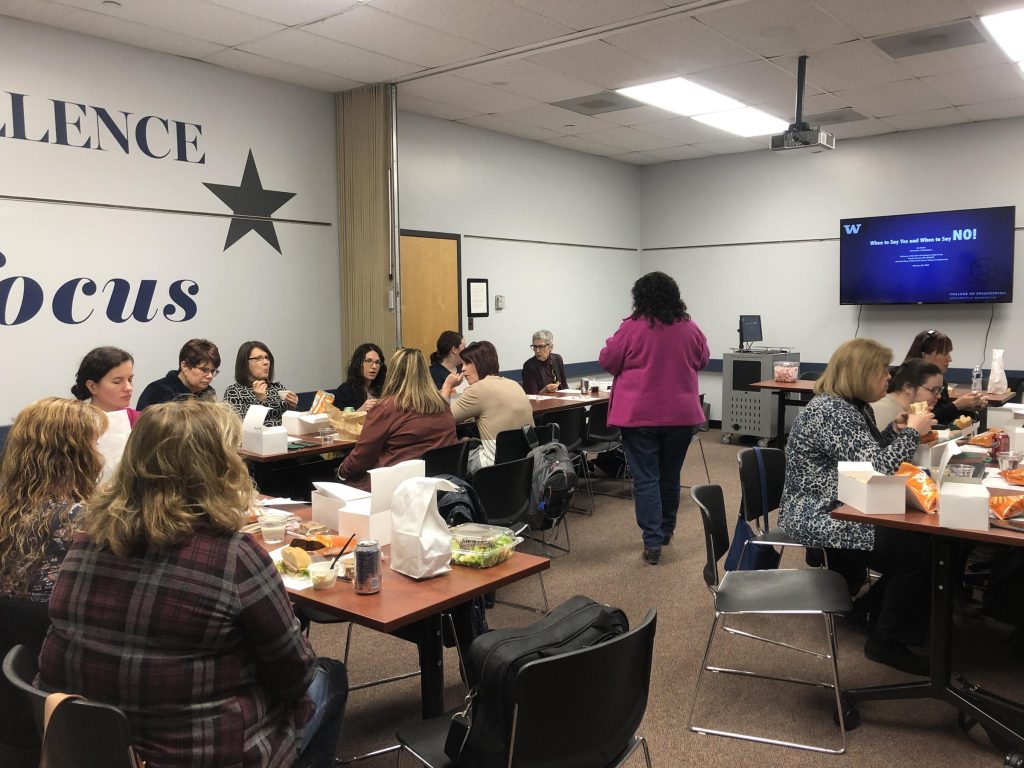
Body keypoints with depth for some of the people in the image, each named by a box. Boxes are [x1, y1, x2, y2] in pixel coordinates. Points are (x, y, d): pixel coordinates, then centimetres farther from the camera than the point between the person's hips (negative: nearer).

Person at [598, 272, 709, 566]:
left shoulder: (632, 328, -11)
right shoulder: (690, 328, 1)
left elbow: (607, 361, -4)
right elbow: (702, 361, 15)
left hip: (640, 416, -4)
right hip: (681, 416, 4)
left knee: (646, 478, 0)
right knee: (670, 476, 17)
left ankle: (652, 542, -3)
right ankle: (666, 531, 32)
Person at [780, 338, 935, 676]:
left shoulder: (853, 405, 10)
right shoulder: (831, 411, -23)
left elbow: (871, 454, 21)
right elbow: (874, 467, -27)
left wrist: (894, 431, 5)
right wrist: (912, 432, -16)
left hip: (840, 509, 11)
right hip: (819, 517, -11)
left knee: (916, 533, 4)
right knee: (917, 549, -15)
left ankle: (871, 608, 21)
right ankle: (887, 641, 0)